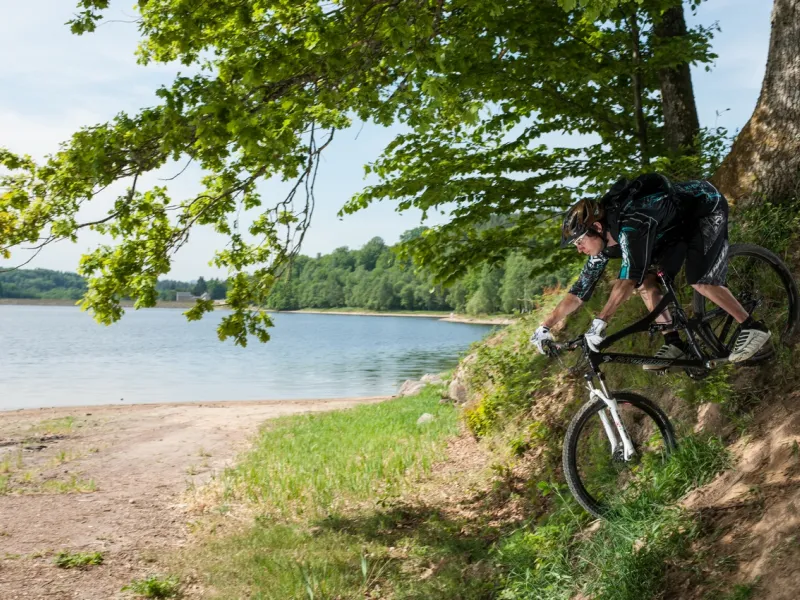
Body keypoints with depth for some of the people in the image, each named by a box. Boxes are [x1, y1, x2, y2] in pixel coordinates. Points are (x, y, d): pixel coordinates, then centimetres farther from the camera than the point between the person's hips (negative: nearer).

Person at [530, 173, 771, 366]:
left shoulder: (630, 225, -38)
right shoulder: (605, 241, -10)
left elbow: (629, 276, -48)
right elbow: (580, 290, -7)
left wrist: (600, 322, -52)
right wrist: (544, 327, -11)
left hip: (708, 205, -8)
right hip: (679, 222, 8)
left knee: (699, 279, -23)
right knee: (647, 283, -3)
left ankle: (752, 327, -7)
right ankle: (674, 343, 5)